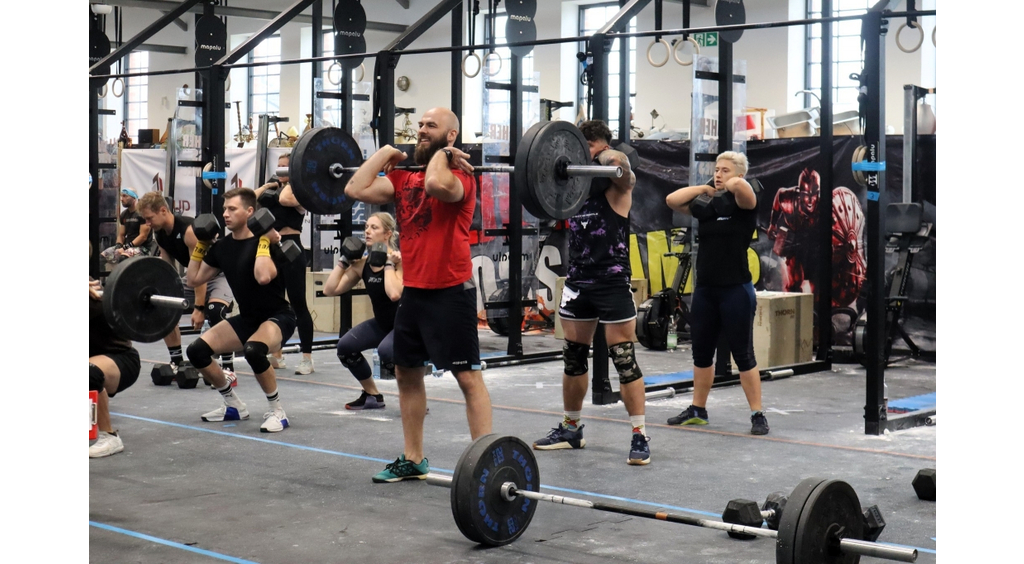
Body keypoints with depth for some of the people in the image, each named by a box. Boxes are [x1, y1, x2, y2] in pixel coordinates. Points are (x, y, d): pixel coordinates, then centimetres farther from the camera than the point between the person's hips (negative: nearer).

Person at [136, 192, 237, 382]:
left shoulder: (189, 230, -31)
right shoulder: (159, 234, -5)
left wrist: (199, 307, -29)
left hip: (220, 274, -9)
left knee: (215, 311, -35)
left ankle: (228, 369, -27)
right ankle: (176, 362, 18)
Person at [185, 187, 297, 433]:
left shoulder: (264, 242, -17)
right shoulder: (222, 246, 3)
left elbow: (263, 277, -37)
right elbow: (193, 280, 10)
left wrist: (264, 241, -28)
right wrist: (201, 244, 6)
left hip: (277, 316, -7)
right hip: (247, 317, 8)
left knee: (253, 349, -39)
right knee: (196, 350, -8)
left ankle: (277, 412, -19)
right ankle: (234, 405, 11)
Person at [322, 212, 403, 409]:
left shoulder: (400, 260, -20)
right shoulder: (362, 263, -2)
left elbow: (395, 294, -39)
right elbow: (330, 289, -4)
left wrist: (388, 262, -29)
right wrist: (344, 261, -6)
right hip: (382, 323, 7)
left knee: (386, 350, -35)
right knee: (345, 346, -11)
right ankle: (372, 396, 10)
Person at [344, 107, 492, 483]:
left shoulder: (459, 175, -10)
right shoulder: (403, 178, 10)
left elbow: (436, 185, -34)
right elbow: (357, 189, -2)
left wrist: (441, 154, -17)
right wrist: (386, 153, 6)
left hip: (451, 292, -8)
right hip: (414, 291, 8)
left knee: (467, 376, -5)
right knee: (406, 373, 14)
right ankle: (412, 460, 26)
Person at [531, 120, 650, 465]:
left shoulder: (617, 183, -5)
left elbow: (622, 170, -24)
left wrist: (616, 161, -39)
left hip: (612, 282, -6)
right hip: (578, 280, 6)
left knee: (624, 360, -6)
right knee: (573, 358, 13)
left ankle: (640, 436, -3)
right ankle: (571, 428, 25)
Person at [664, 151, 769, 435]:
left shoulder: (744, 203, -6)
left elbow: (740, 185, -28)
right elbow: (672, 200, 1)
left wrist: (728, 186, -7)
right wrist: (705, 189, -1)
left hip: (736, 290, -6)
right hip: (705, 289, 6)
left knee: (743, 355, -2)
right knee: (701, 352, 13)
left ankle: (757, 415, 5)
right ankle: (697, 410, 26)